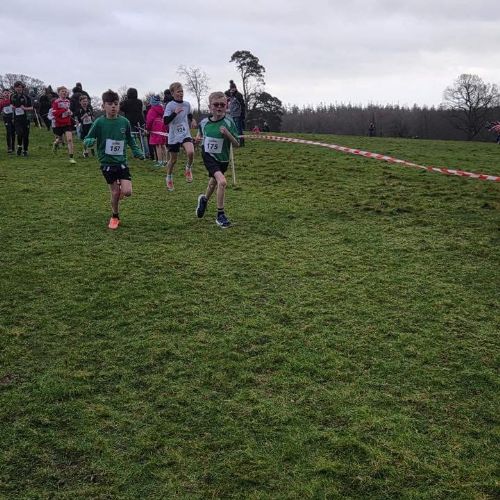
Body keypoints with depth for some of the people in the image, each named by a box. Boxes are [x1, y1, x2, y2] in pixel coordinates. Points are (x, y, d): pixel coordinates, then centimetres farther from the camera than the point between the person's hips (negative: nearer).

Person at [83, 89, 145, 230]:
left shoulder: (124, 122, -1)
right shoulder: (99, 122, -9)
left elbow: (130, 140, 14)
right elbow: (87, 140, -4)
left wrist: (137, 152, 3)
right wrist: (90, 142, -27)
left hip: (121, 162, 2)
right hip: (107, 163, -2)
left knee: (127, 192, -11)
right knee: (115, 193, 0)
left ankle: (119, 190, 27)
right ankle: (115, 217, 24)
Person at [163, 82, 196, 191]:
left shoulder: (187, 104, 6)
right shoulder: (170, 105, -9)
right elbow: (165, 121, -17)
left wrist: (192, 121, 5)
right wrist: (175, 113, -27)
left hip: (185, 134, 2)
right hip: (174, 136, -2)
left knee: (190, 152, -26)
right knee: (173, 159, 7)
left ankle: (188, 169, 3)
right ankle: (169, 178, 32)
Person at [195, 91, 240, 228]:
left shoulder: (228, 123, -13)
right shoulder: (204, 122, -6)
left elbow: (236, 144, -12)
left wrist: (227, 134, -27)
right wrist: (198, 138, -5)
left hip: (223, 159, 2)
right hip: (209, 156, -2)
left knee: (214, 182, 24)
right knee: (222, 181, -24)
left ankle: (204, 199, 58)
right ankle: (220, 215, -12)